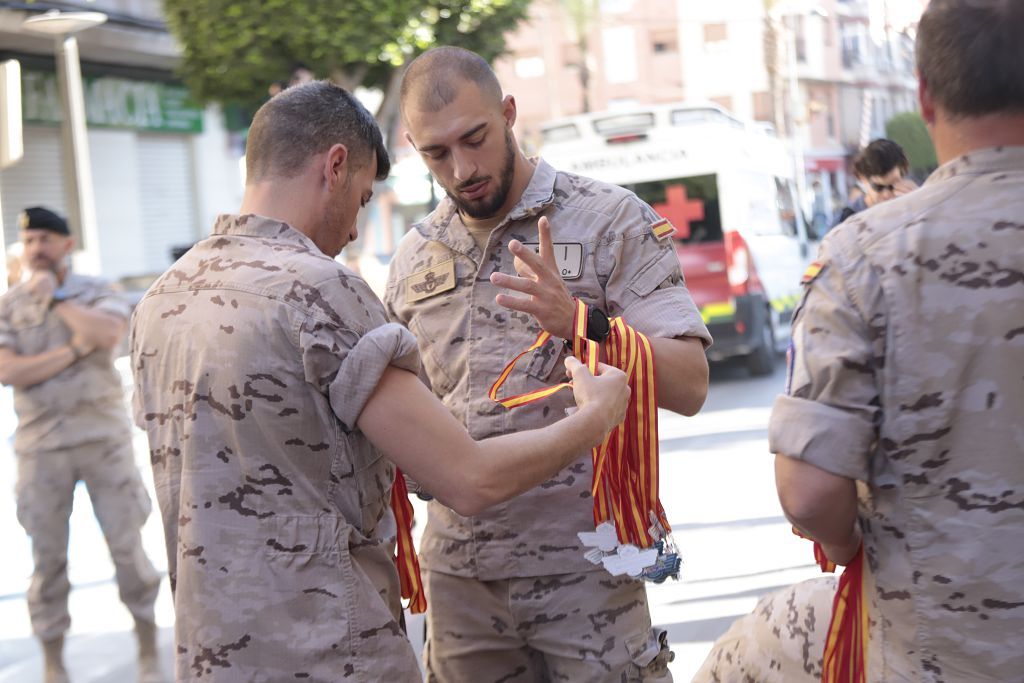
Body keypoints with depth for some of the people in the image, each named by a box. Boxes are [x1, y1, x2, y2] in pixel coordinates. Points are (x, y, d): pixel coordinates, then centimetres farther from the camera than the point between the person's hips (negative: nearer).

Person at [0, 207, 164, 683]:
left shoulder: (95, 292, 2)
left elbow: (110, 333, -19)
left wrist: (55, 298, -11)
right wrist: (75, 350, -15)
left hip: (103, 434, -1)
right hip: (41, 445, 1)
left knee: (127, 545, 2)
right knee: (47, 555, 6)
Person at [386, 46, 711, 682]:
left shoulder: (611, 220, -4)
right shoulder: (414, 257, 11)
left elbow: (689, 385, -12)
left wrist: (581, 323, -26)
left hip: (581, 564, -4)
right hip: (457, 573, 4)